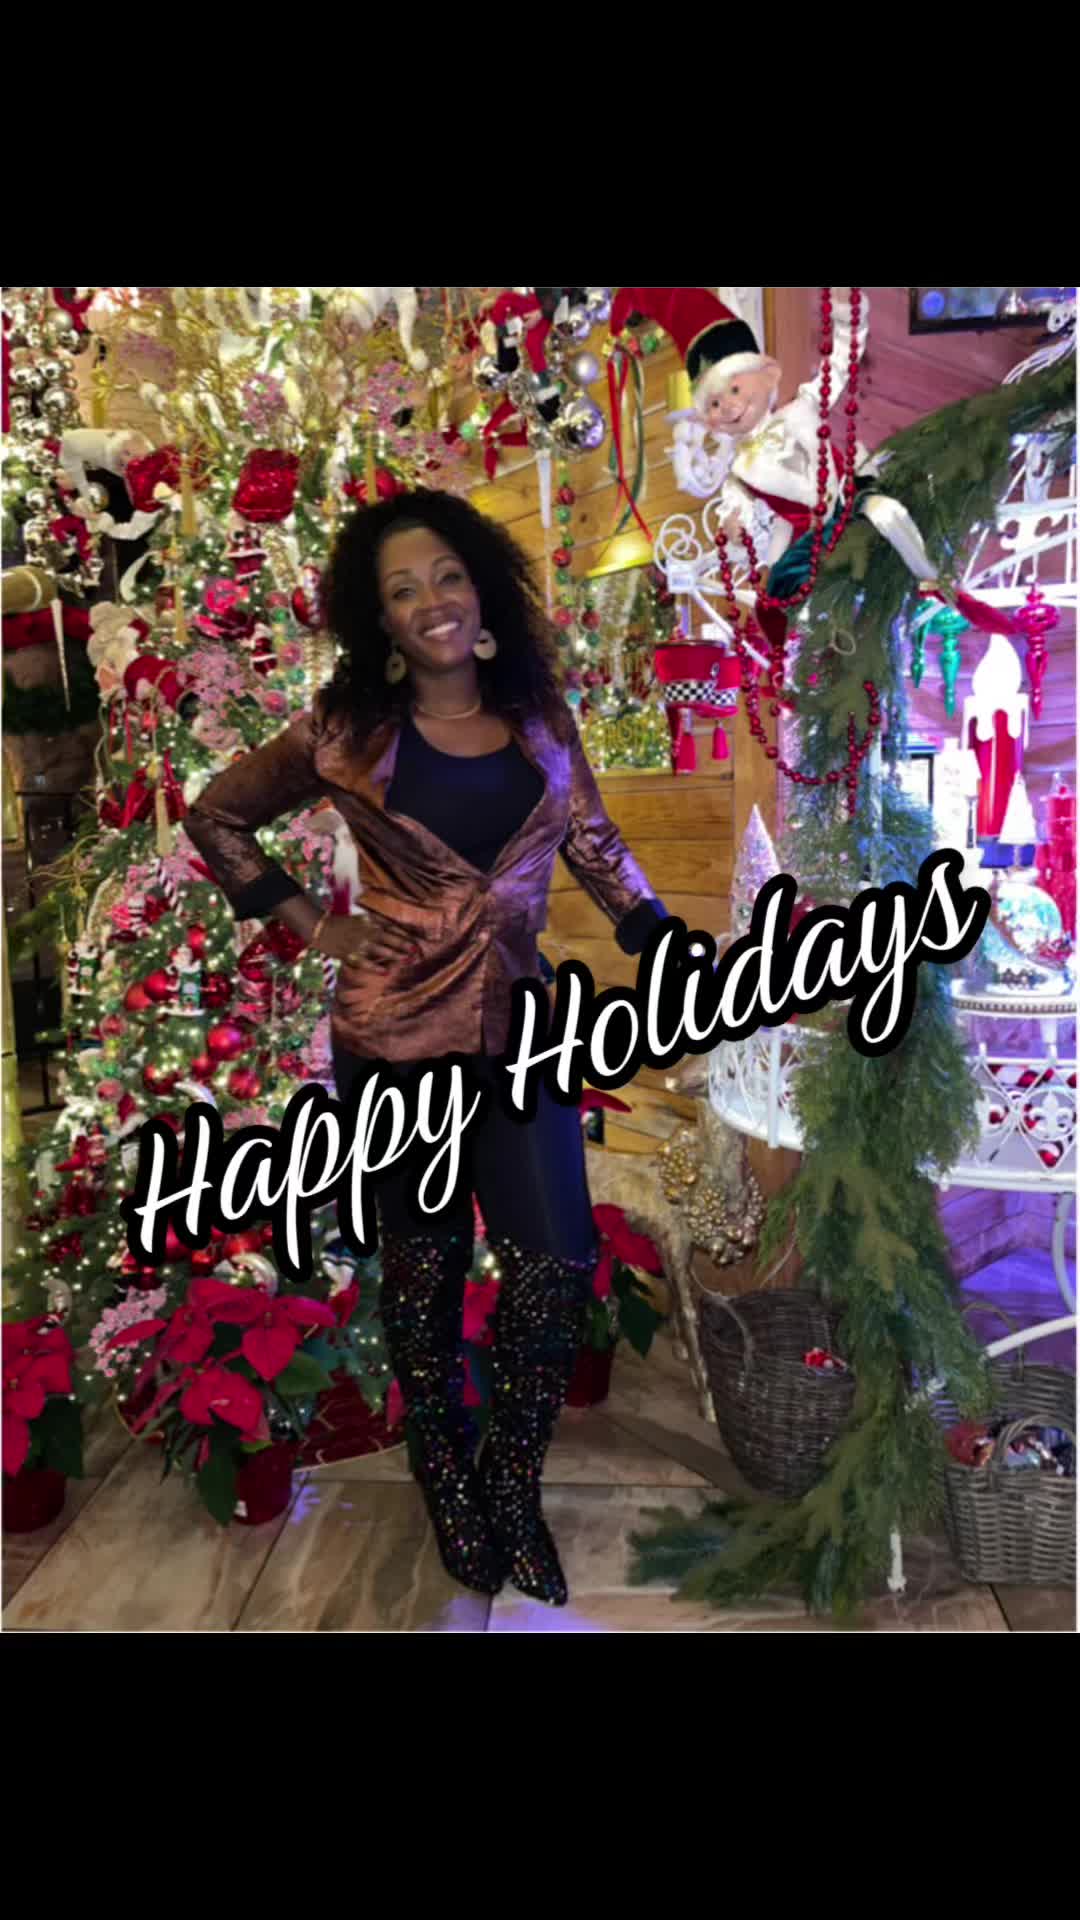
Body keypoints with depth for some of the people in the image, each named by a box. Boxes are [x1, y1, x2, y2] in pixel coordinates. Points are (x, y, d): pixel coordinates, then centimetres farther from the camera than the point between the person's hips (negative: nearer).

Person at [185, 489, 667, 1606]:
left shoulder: (539, 715, 5)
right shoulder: (349, 730, -3)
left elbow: (594, 843, 11)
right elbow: (215, 819, 7)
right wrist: (315, 929, 0)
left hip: (519, 1022, 3)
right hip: (398, 1031, -2)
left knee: (557, 1264, 1)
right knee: (424, 1266, 10)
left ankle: (513, 1486, 25)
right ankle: (450, 1490, 32)